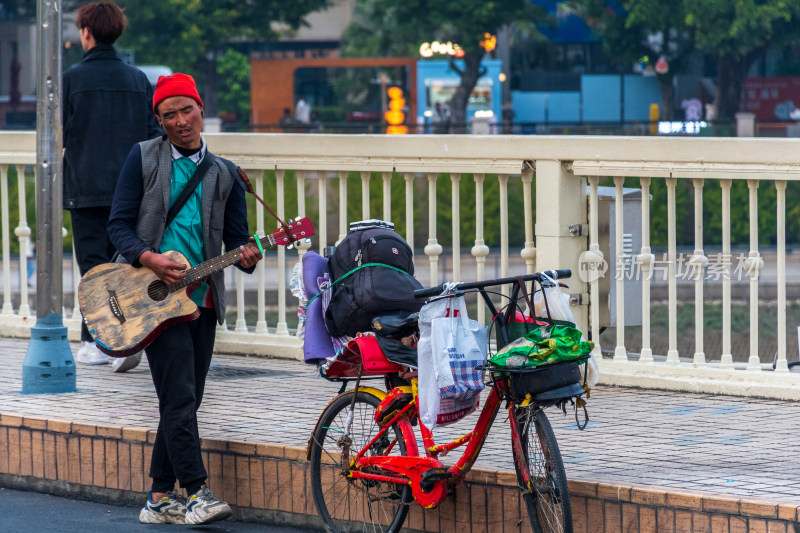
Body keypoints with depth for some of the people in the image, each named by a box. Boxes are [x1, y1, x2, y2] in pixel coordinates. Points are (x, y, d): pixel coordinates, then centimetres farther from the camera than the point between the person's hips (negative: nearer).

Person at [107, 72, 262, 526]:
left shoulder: (225, 174, 12)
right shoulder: (144, 158, 4)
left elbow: (236, 235, 9)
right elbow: (119, 224, 1)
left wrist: (246, 254, -14)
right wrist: (150, 258, -16)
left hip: (203, 299, 4)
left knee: (185, 400, 6)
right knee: (180, 396, -13)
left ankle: (161, 498, 13)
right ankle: (196, 493, -13)